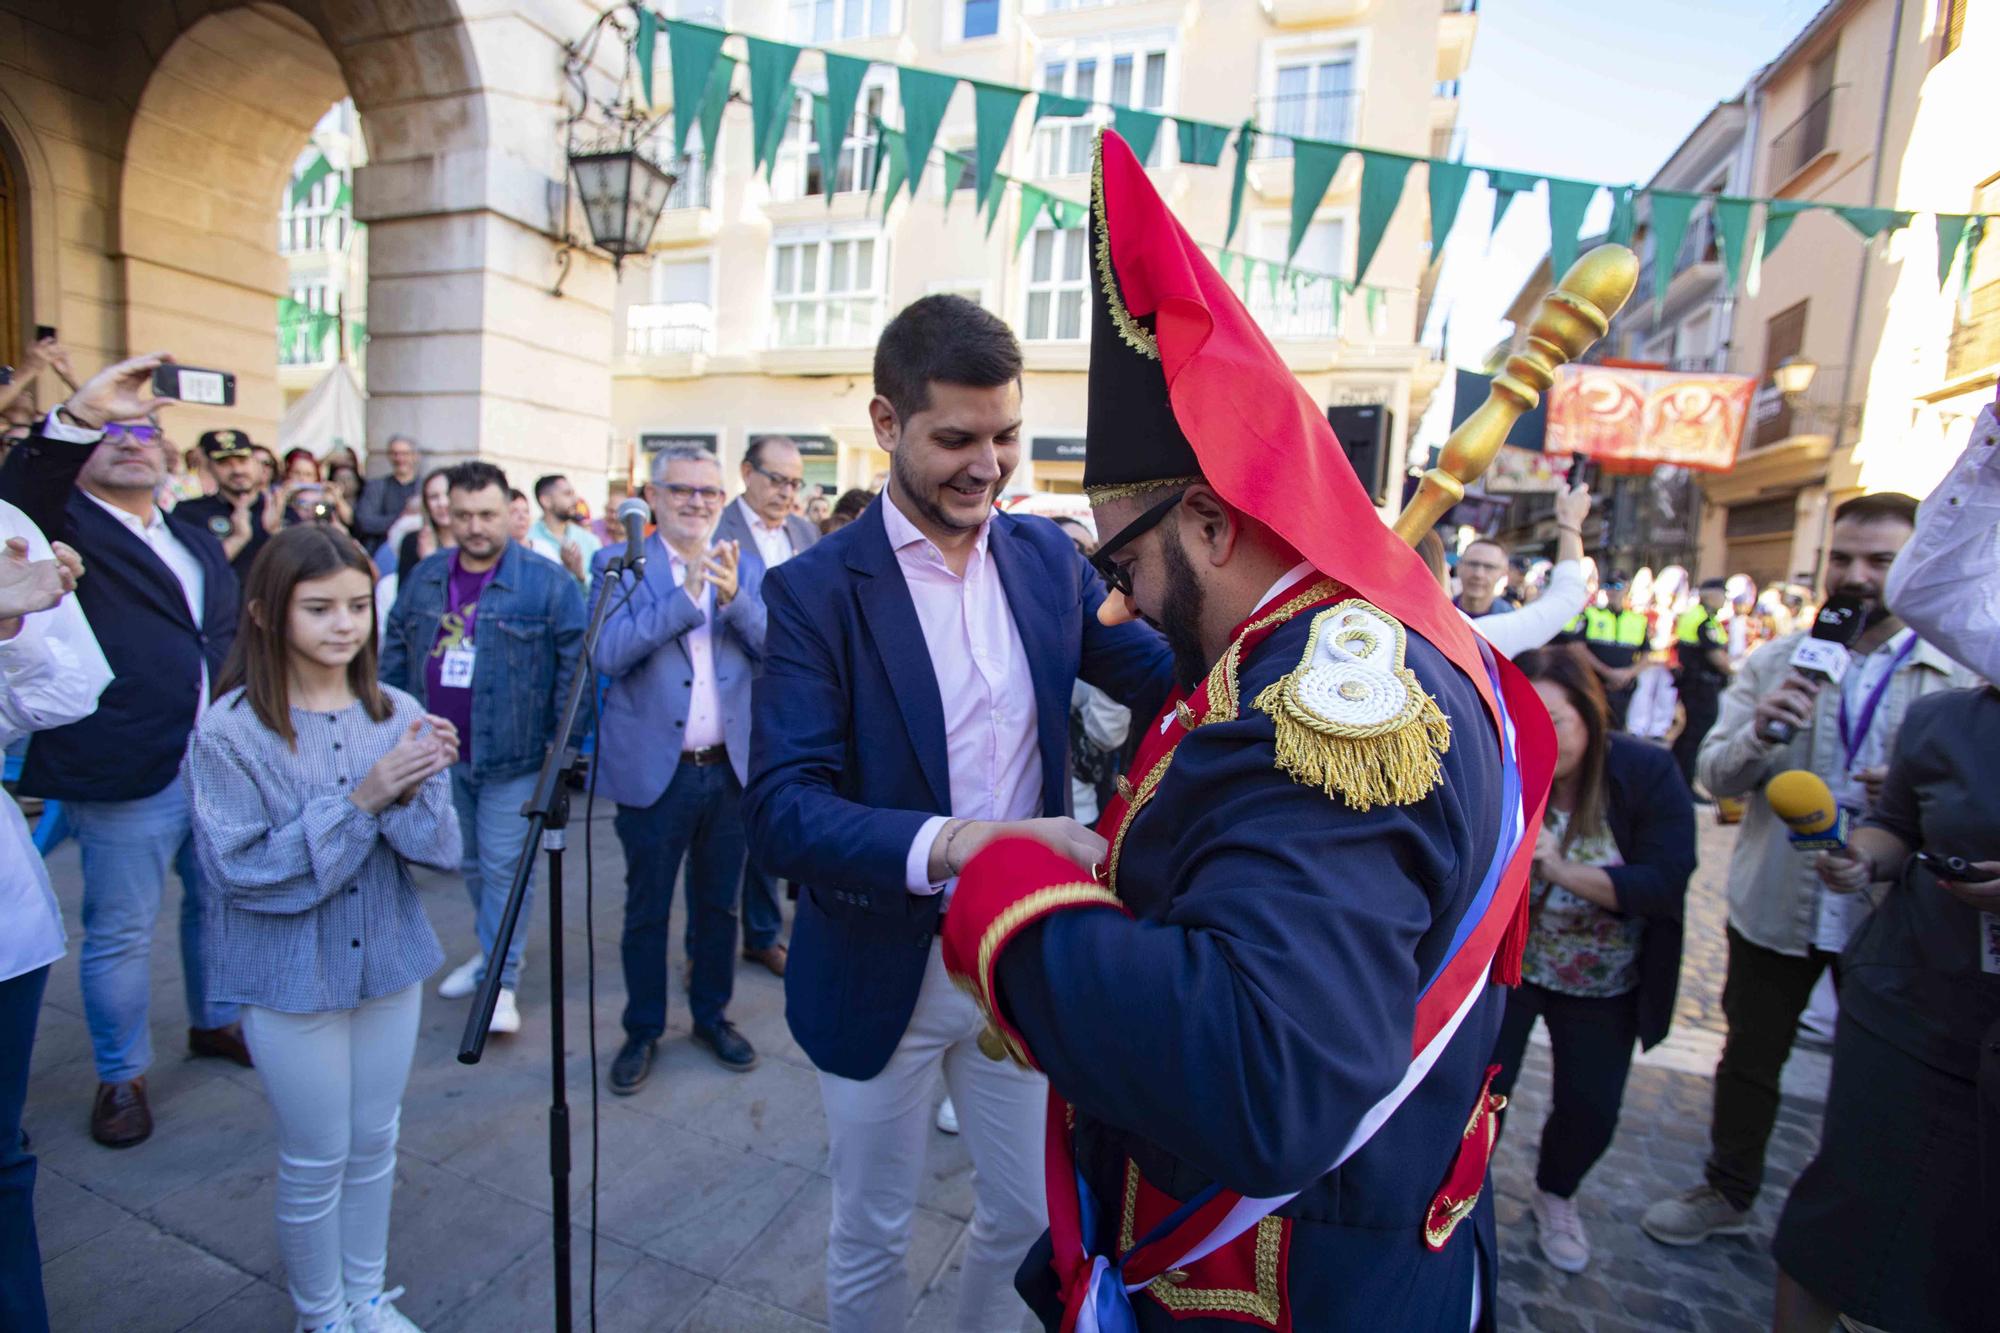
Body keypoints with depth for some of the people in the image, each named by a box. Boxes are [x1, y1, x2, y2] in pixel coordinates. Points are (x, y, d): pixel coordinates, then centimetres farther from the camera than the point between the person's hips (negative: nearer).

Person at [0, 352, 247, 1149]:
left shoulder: (196, 540, 15)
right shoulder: (64, 528, -1)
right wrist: (80, 415, -39)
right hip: (127, 778, -5)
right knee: (120, 933, 8)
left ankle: (216, 1021, 39)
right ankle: (120, 1077, 25)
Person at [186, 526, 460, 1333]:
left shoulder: (396, 714, -6)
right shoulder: (229, 732, -15)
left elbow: (441, 848, -7)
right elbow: (238, 872, -18)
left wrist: (411, 791, -28)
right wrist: (359, 798, -27)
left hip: (389, 959, 3)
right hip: (291, 976, -3)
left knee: (374, 1143, 18)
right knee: (316, 1161, 13)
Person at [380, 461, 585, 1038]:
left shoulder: (547, 581, -10)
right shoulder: (423, 577, 6)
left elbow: (575, 663, -10)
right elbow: (395, 655, 13)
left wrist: (563, 743, -13)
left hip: (512, 755, -5)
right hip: (439, 753, 6)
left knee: (504, 867, 0)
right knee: (468, 862, 19)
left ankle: (501, 980, 12)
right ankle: (494, 946, 38)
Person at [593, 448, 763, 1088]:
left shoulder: (745, 570, 6)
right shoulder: (619, 565, -3)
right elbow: (608, 653, -17)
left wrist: (734, 597, -22)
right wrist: (687, 594, -23)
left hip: (730, 767, 3)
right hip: (654, 770, -2)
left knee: (718, 905, 16)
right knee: (646, 910, 13)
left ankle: (712, 1016, 36)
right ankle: (643, 1030, 32)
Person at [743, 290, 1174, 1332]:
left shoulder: (1046, 556, -3)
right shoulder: (816, 590, -16)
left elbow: (1169, 678, 0)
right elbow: (781, 807, -23)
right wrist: (951, 844, -39)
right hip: (882, 970, -3)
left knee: (1026, 1216, 23)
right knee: (871, 1234, 20)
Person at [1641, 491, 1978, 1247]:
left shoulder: (1965, 674, -5)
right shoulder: (1774, 663, 0)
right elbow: (1714, 775, -4)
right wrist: (1758, 731, -24)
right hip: (1775, 904, 1)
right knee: (1750, 1059, 16)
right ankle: (1728, 1194, 37)